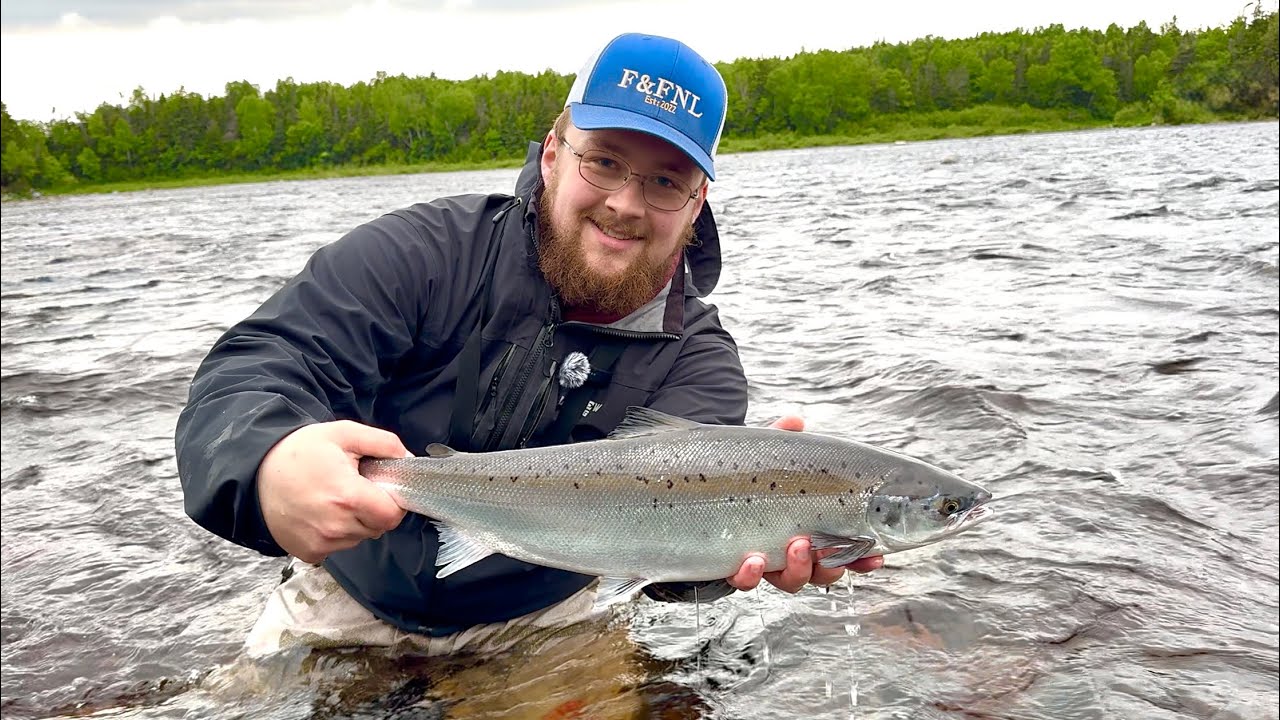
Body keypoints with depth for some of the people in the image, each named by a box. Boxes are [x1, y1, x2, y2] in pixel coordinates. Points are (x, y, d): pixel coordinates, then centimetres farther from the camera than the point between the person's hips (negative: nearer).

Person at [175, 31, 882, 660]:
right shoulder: (430, 251, -17)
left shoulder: (696, 360, -11)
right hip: (345, 606, 0)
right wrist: (270, 463, -49)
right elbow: (255, 366, -25)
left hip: (535, 624, 1)